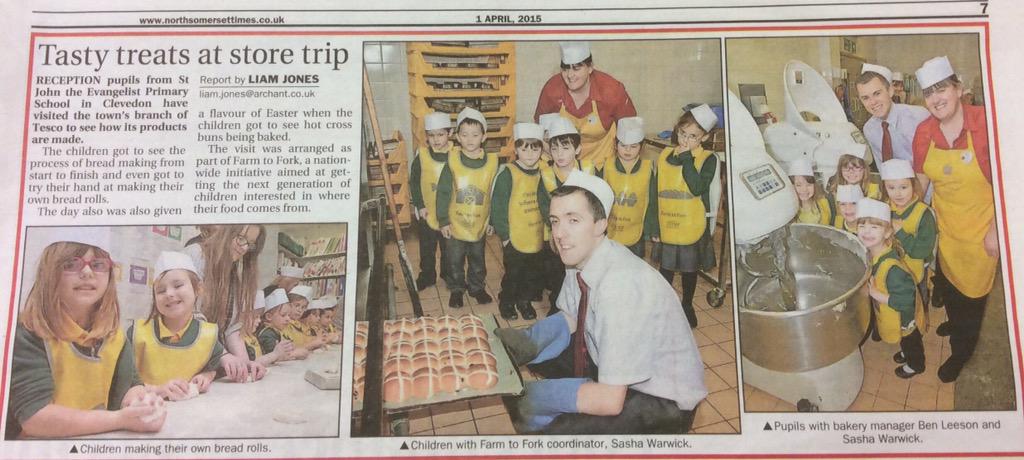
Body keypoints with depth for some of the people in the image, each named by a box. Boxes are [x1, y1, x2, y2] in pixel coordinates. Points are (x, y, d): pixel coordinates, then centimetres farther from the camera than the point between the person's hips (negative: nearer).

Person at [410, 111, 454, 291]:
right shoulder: (421, 155, -8)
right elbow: (414, 181, -2)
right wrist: (419, 205, -7)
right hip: (427, 212, 0)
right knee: (427, 248, 14)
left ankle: (448, 274, 33)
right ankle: (427, 275, 30)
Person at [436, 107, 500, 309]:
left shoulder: (492, 162, -7)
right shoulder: (452, 162, -11)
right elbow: (443, 193, -6)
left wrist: (492, 221, 4)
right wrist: (443, 221, -7)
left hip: (479, 224, 1)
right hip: (455, 224, -1)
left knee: (478, 260, 19)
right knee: (455, 260, 12)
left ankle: (477, 287, 37)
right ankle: (456, 290, 30)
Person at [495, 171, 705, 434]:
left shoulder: (621, 284, -33)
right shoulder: (580, 256, -9)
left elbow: (610, 401, -32)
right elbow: (569, 320, 12)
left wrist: (532, 396, -22)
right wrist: (526, 341, -8)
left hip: (663, 402, -8)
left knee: (557, 430, -25)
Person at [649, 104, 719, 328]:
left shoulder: (708, 159, -8)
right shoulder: (665, 156, 0)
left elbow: (697, 188, -25)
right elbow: (655, 194, 3)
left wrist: (687, 158, -21)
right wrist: (654, 226, 2)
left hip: (694, 227, -2)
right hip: (667, 227, 2)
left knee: (690, 269, 15)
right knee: (666, 268, 12)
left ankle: (687, 306, 35)